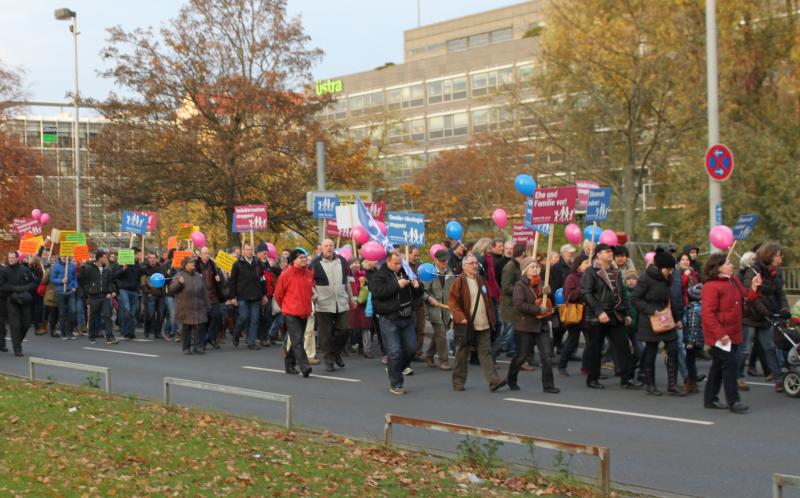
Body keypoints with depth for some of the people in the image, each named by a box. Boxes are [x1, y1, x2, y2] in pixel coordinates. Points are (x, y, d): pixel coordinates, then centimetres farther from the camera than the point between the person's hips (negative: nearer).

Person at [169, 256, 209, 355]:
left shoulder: (198, 276, 14)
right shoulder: (180, 275, -1)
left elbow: (204, 292, 19)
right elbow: (171, 289, -9)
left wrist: (206, 305, 18)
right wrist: (179, 283, -27)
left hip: (199, 308, 4)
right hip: (186, 308, -4)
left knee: (200, 328, -3)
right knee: (186, 328, 2)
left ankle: (199, 347, 2)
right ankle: (186, 348, 12)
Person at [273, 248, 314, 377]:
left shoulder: (309, 274, 5)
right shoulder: (286, 274, -9)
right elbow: (278, 294, 2)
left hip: (304, 312, 5)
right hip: (291, 313, -5)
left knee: (295, 340, 13)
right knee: (297, 340, -13)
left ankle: (290, 364, 26)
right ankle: (304, 367, -21)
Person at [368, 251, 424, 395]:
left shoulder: (405, 273, 15)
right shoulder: (378, 275, -4)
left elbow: (418, 293, 21)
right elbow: (377, 291, -22)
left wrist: (417, 286, -3)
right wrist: (396, 285, -25)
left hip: (407, 318, 6)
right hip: (389, 319, -6)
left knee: (411, 349, 8)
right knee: (394, 352, -6)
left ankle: (394, 369, 31)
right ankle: (396, 384, 4)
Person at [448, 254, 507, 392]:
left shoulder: (481, 281, 15)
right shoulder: (459, 282, -6)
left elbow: (488, 301, 21)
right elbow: (452, 302, -11)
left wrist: (491, 318, 15)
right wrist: (460, 317, -21)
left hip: (483, 325, 5)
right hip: (466, 326, -5)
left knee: (486, 352, -1)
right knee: (462, 354, 5)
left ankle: (494, 380, -7)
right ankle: (458, 382, 15)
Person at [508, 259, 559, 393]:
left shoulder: (540, 284, 13)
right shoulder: (520, 285, -8)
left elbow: (548, 302, 21)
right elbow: (519, 305, -21)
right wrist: (539, 309, -21)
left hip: (541, 325, 6)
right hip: (525, 326, -6)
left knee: (547, 355, -2)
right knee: (521, 355, 5)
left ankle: (548, 385, 2)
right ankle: (511, 380, 26)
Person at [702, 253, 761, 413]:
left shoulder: (734, 281, 12)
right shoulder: (710, 286, -16)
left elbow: (745, 300, 17)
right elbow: (708, 314, -21)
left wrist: (753, 288, 0)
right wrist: (720, 334, -26)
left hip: (732, 333, 9)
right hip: (719, 335, -9)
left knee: (719, 366, 14)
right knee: (730, 364, -11)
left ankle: (710, 399, 22)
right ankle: (733, 401, -5)